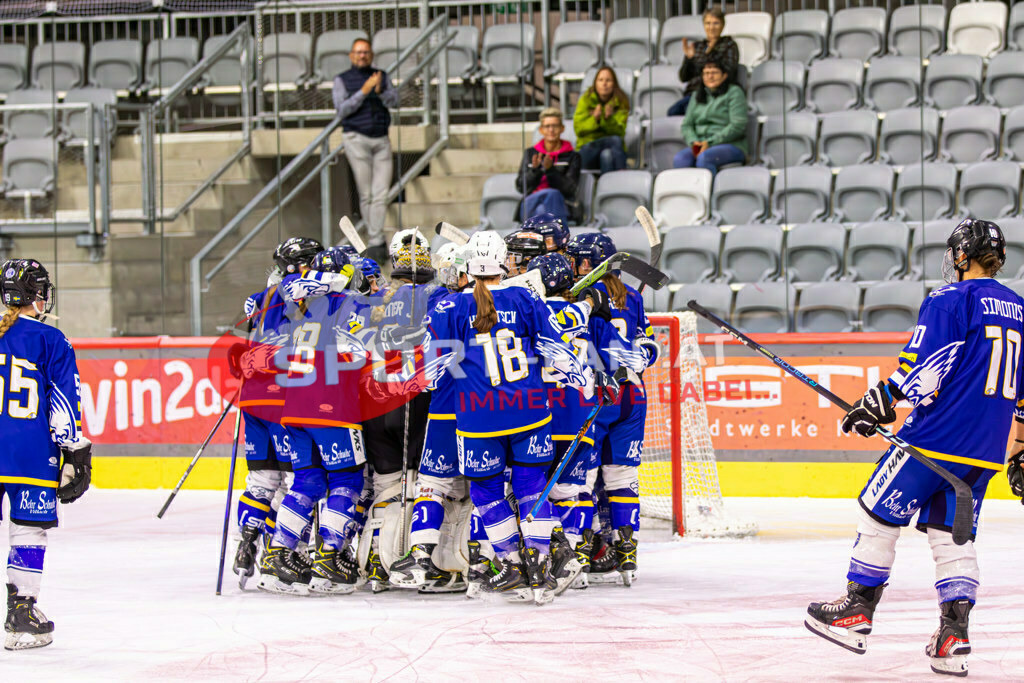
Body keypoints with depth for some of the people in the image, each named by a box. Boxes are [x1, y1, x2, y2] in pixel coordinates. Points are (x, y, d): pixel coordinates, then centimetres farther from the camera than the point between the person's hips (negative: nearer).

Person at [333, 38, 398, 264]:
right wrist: (364, 91, -18)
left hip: (381, 140, 3)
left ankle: (374, 244, -4)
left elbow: (394, 101, 0)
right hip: (357, 139, -3)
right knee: (366, 194, -4)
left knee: (381, 193, -5)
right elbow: (342, 110, -9)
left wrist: (381, 91, -21)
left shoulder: (382, 76, 12)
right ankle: (377, 241, 7)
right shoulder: (342, 80, 3)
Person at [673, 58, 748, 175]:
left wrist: (710, 143, -14)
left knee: (704, 158, -38)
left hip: (730, 145, -5)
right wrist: (694, 142, -6)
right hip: (700, 145, 5)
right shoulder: (697, 95, 22)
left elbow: (738, 126, -8)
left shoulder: (734, 92, 4)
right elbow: (687, 125, 17)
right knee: (680, 159, -29)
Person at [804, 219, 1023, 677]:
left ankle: (856, 614, 9)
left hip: (937, 435, -7)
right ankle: (953, 638, 2)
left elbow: (923, 368, -17)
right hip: (985, 451, 7)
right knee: (953, 535, 11)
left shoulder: (950, 300, -8)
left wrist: (881, 402, -11)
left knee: (878, 513, 5)